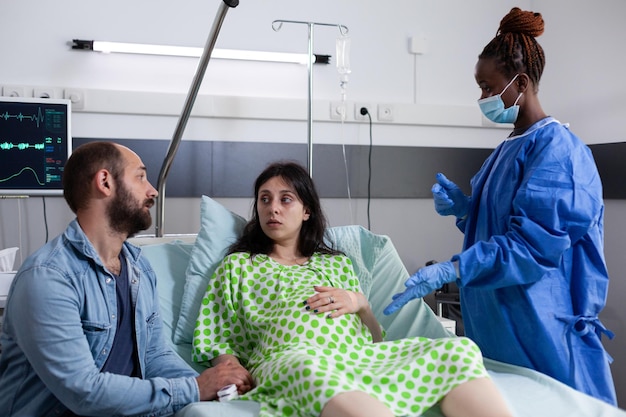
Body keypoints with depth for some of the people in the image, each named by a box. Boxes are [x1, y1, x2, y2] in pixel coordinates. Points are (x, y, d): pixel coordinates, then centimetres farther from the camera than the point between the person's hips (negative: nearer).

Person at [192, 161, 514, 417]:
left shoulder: (336, 263, 30)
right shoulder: (237, 266, 23)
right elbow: (221, 345, 14)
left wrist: (360, 303, 6)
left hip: (361, 356, 4)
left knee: (458, 350, -25)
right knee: (312, 370, -44)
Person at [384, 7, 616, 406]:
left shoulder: (555, 146, -15)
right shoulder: (507, 149, 12)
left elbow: (534, 241, -24)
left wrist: (449, 271, -30)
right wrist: (464, 208, 2)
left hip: (542, 323, -8)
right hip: (498, 320, 9)